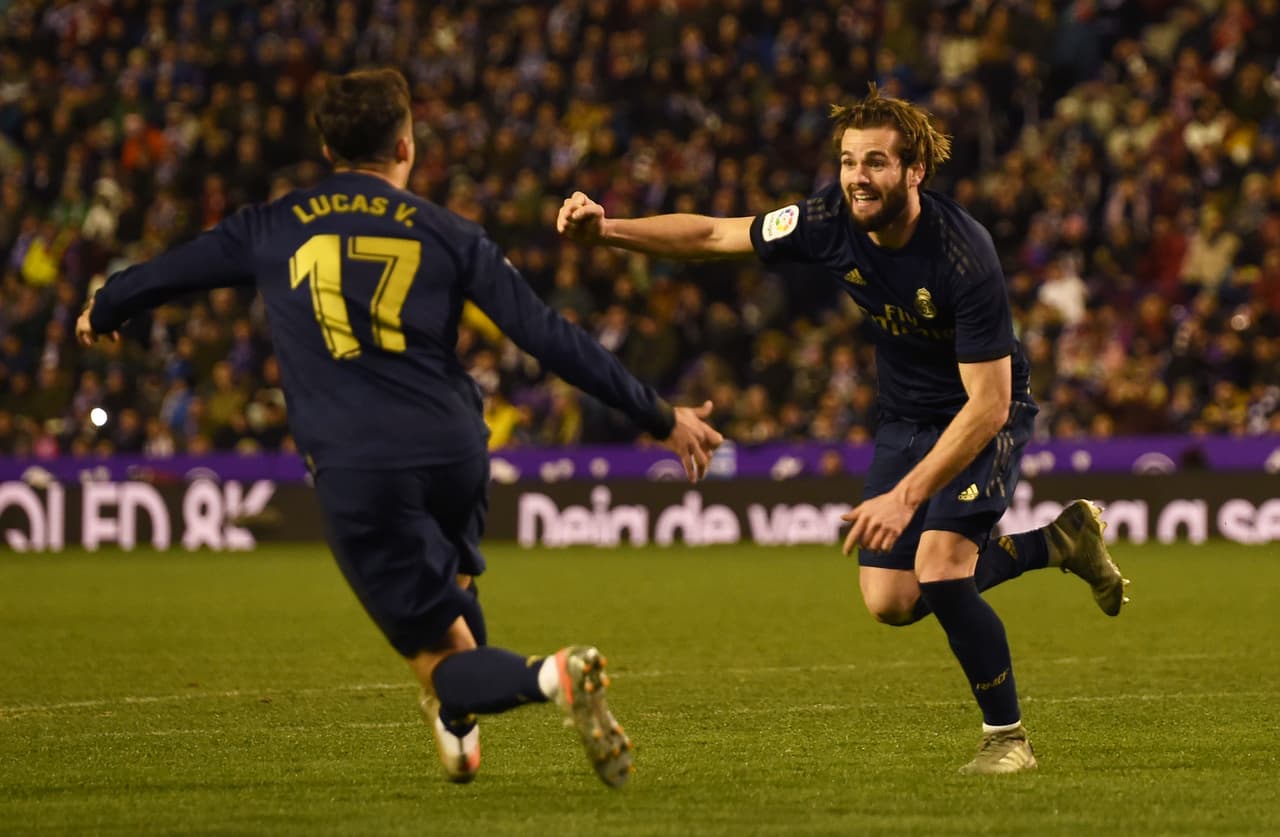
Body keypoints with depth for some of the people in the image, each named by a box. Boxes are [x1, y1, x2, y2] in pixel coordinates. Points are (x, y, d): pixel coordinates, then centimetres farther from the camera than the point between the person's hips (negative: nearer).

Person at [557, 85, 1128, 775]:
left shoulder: (963, 257, -33)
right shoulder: (831, 222, -17)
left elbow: (988, 404, -33)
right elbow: (713, 236, -3)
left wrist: (906, 497, -38)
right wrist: (605, 229, -15)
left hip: (983, 419, -6)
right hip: (904, 418, 6)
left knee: (938, 568, -25)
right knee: (891, 601, -1)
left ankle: (1007, 737, -5)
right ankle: (1059, 541, 21)